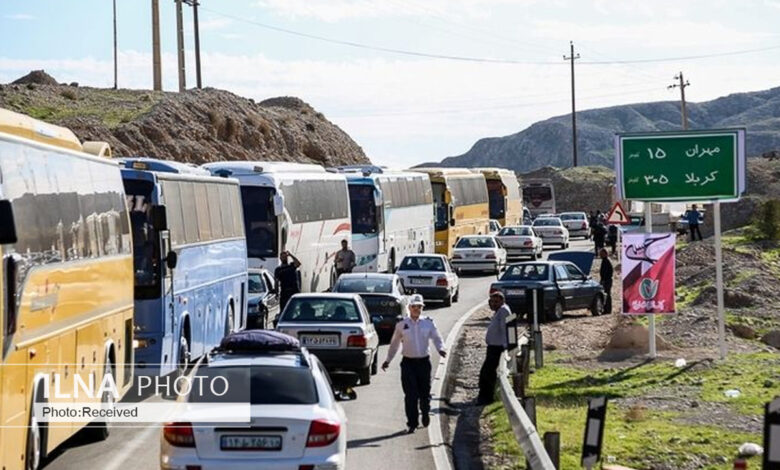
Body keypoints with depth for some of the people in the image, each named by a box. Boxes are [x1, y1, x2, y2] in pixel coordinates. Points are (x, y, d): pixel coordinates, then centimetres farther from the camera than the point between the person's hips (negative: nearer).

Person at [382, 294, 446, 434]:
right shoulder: (402, 325, 3)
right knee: (410, 395, -6)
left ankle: (425, 413, 38)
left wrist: (441, 349, -14)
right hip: (408, 362, -1)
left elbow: (436, 338, 6)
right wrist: (388, 360, 12)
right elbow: (395, 343, 12)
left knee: (424, 392, 8)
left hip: (424, 361, 1)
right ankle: (412, 423, 2)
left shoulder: (428, 323, 3)